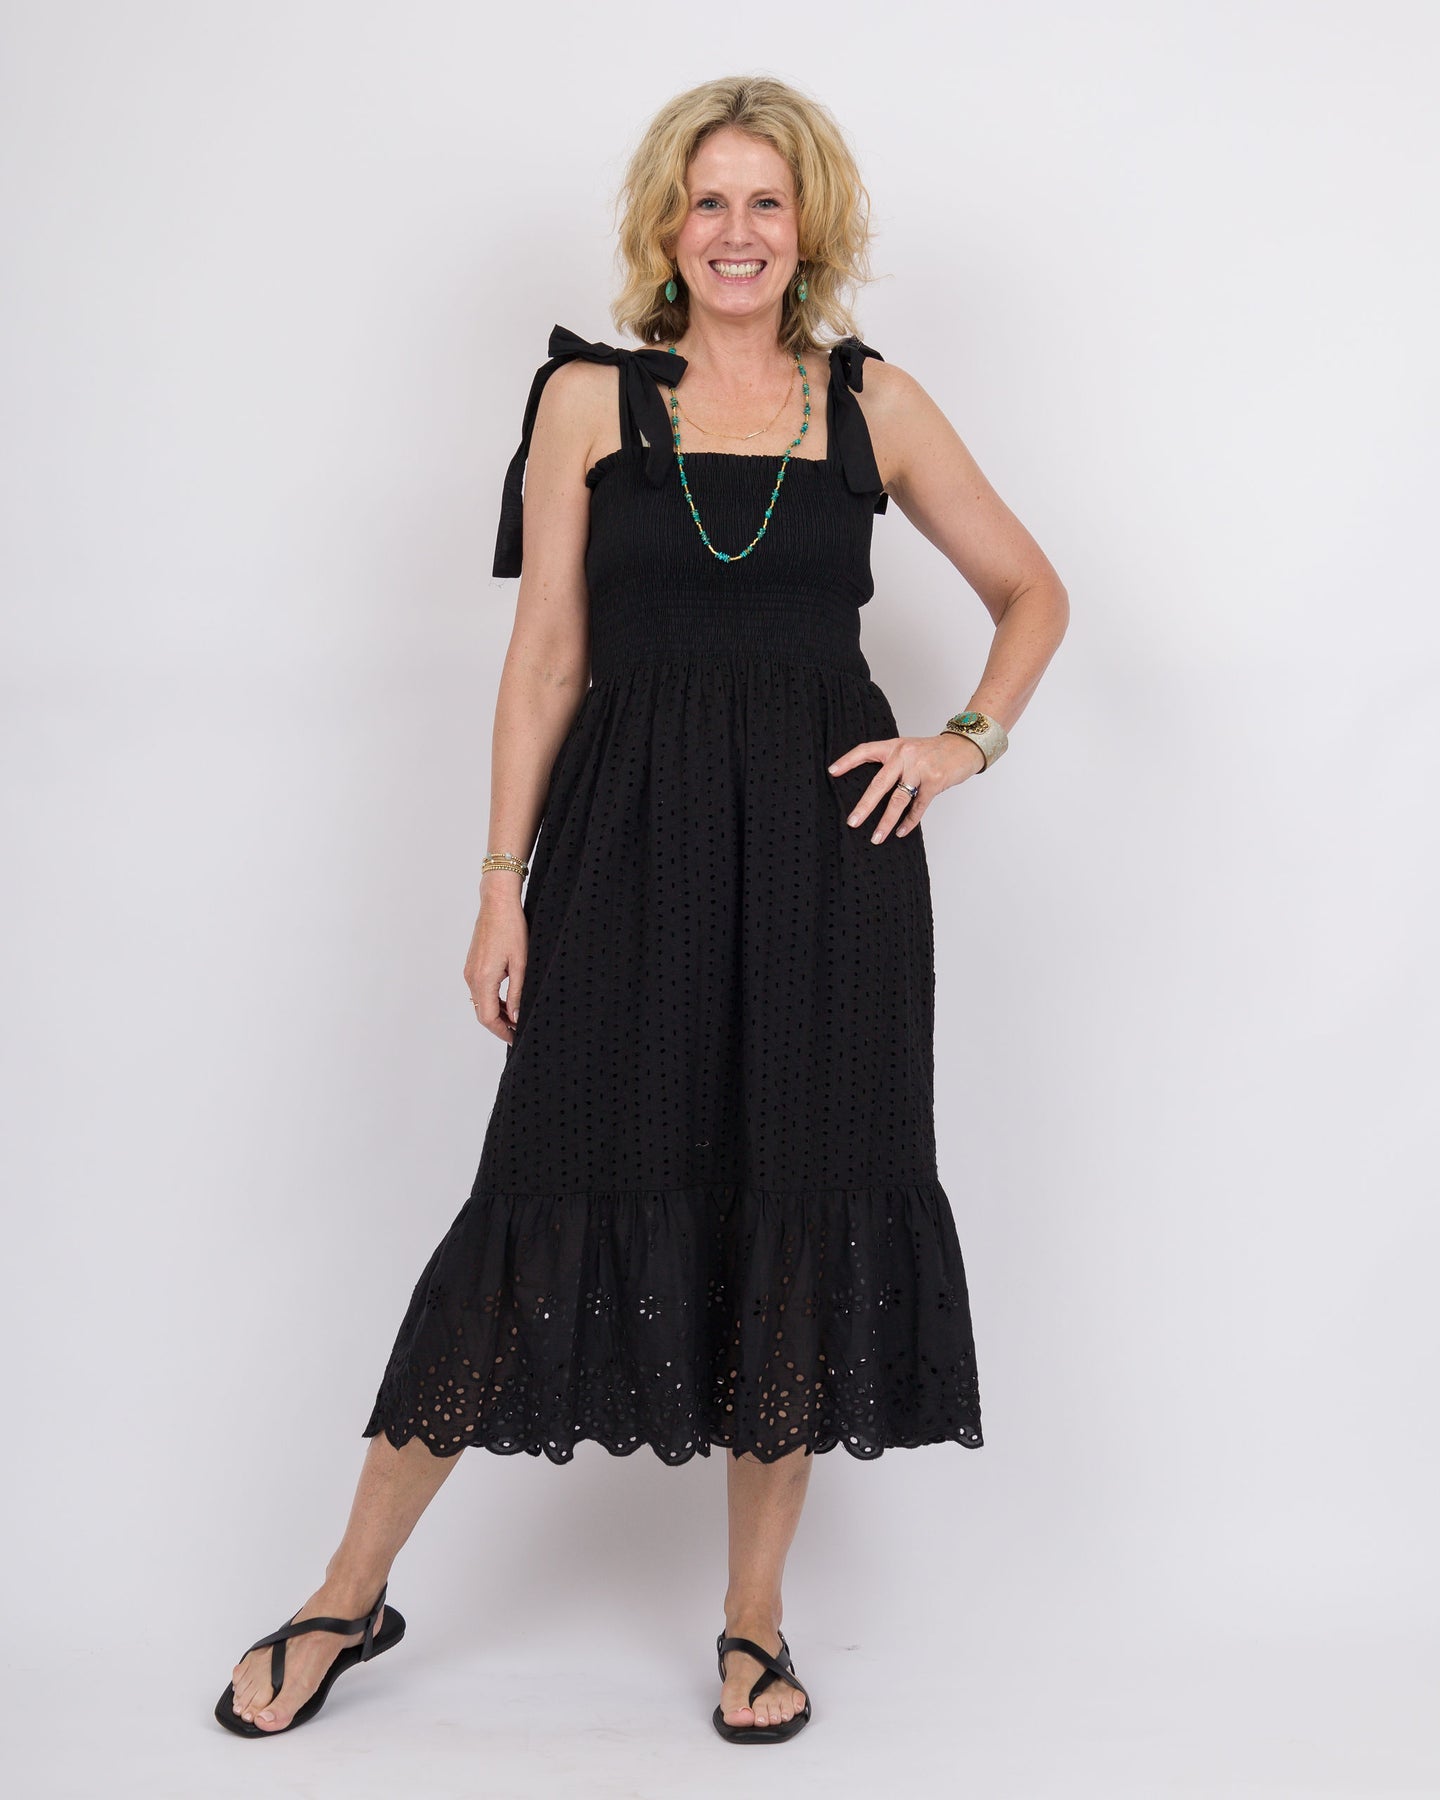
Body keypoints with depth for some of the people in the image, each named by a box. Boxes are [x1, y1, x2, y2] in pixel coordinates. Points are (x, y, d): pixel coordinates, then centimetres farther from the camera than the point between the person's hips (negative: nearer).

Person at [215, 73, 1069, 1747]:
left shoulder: (873, 401, 8)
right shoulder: (590, 397, 5)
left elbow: (1032, 591, 17)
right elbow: (546, 654, 2)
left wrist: (967, 740, 2)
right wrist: (505, 883, -3)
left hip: (825, 845, 2)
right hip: (635, 839, -1)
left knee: (802, 1212, 5)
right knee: (559, 1192, 0)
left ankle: (754, 1613, 23)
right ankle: (351, 1595, 17)